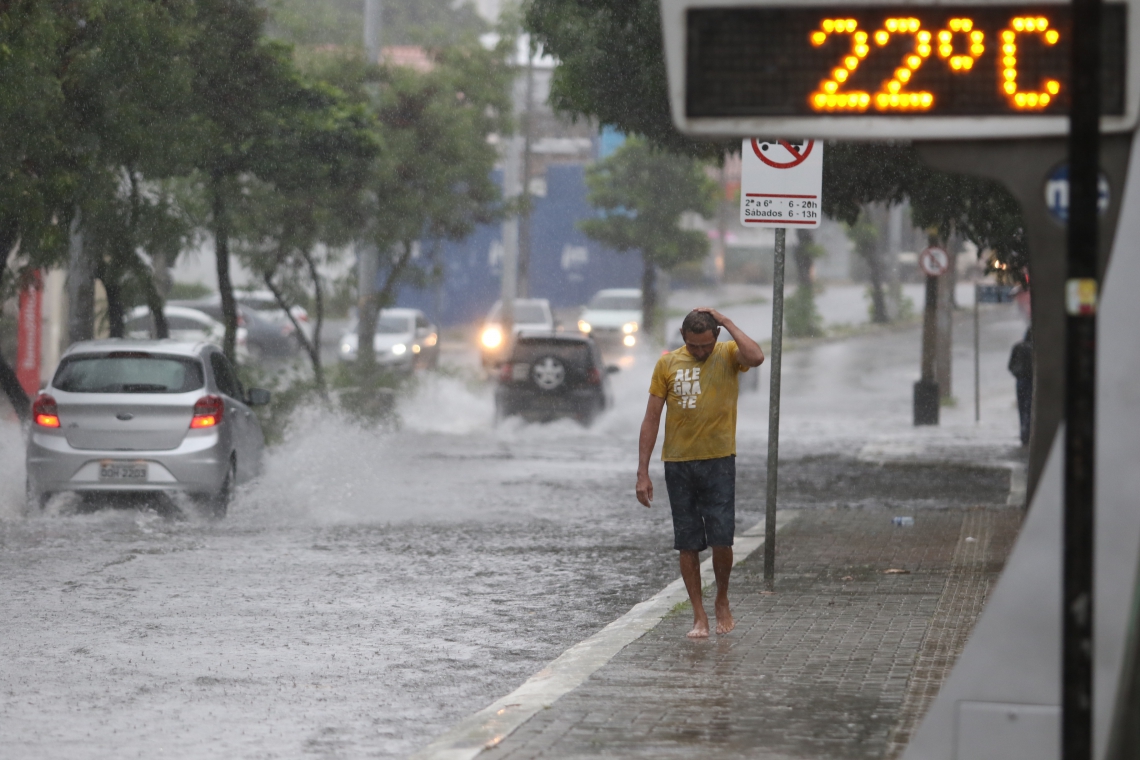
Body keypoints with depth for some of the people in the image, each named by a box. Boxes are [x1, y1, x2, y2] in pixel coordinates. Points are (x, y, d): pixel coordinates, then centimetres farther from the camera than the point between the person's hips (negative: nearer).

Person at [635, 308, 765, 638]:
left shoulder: (729, 355, -1)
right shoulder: (667, 363, 2)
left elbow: (756, 358, -26)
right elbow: (652, 418, 5)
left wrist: (727, 323, -16)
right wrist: (643, 473, 0)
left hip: (719, 462, -2)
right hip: (678, 463, 2)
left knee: (721, 540, -7)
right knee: (688, 544, 3)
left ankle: (722, 600, 19)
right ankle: (699, 616, 11)